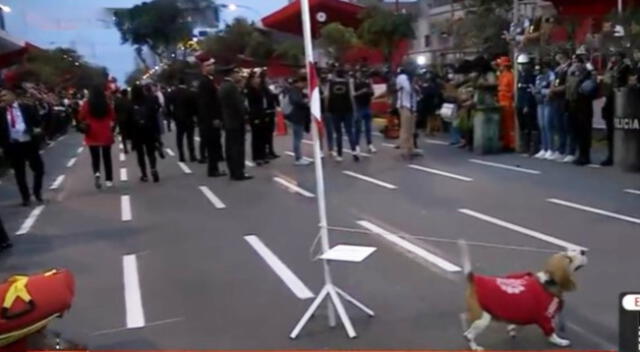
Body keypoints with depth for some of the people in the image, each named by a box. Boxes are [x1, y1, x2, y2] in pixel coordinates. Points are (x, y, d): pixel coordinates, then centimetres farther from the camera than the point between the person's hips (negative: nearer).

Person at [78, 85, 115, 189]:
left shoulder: (87, 104, -6)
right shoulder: (107, 104, -3)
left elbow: (81, 118, -3)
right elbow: (113, 117, 2)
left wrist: (87, 124, 14)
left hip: (92, 135, -1)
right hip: (106, 134, 1)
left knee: (95, 157, 8)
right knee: (107, 157, 10)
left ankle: (97, 173, -19)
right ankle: (109, 180, 11)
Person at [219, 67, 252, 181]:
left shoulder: (222, 86, 13)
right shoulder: (232, 86, -17)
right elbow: (238, 104, -18)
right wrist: (244, 115, -7)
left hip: (228, 121, 10)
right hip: (236, 121, -10)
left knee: (230, 147, 10)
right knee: (238, 147, -6)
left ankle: (233, 172, 16)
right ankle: (238, 173, -5)